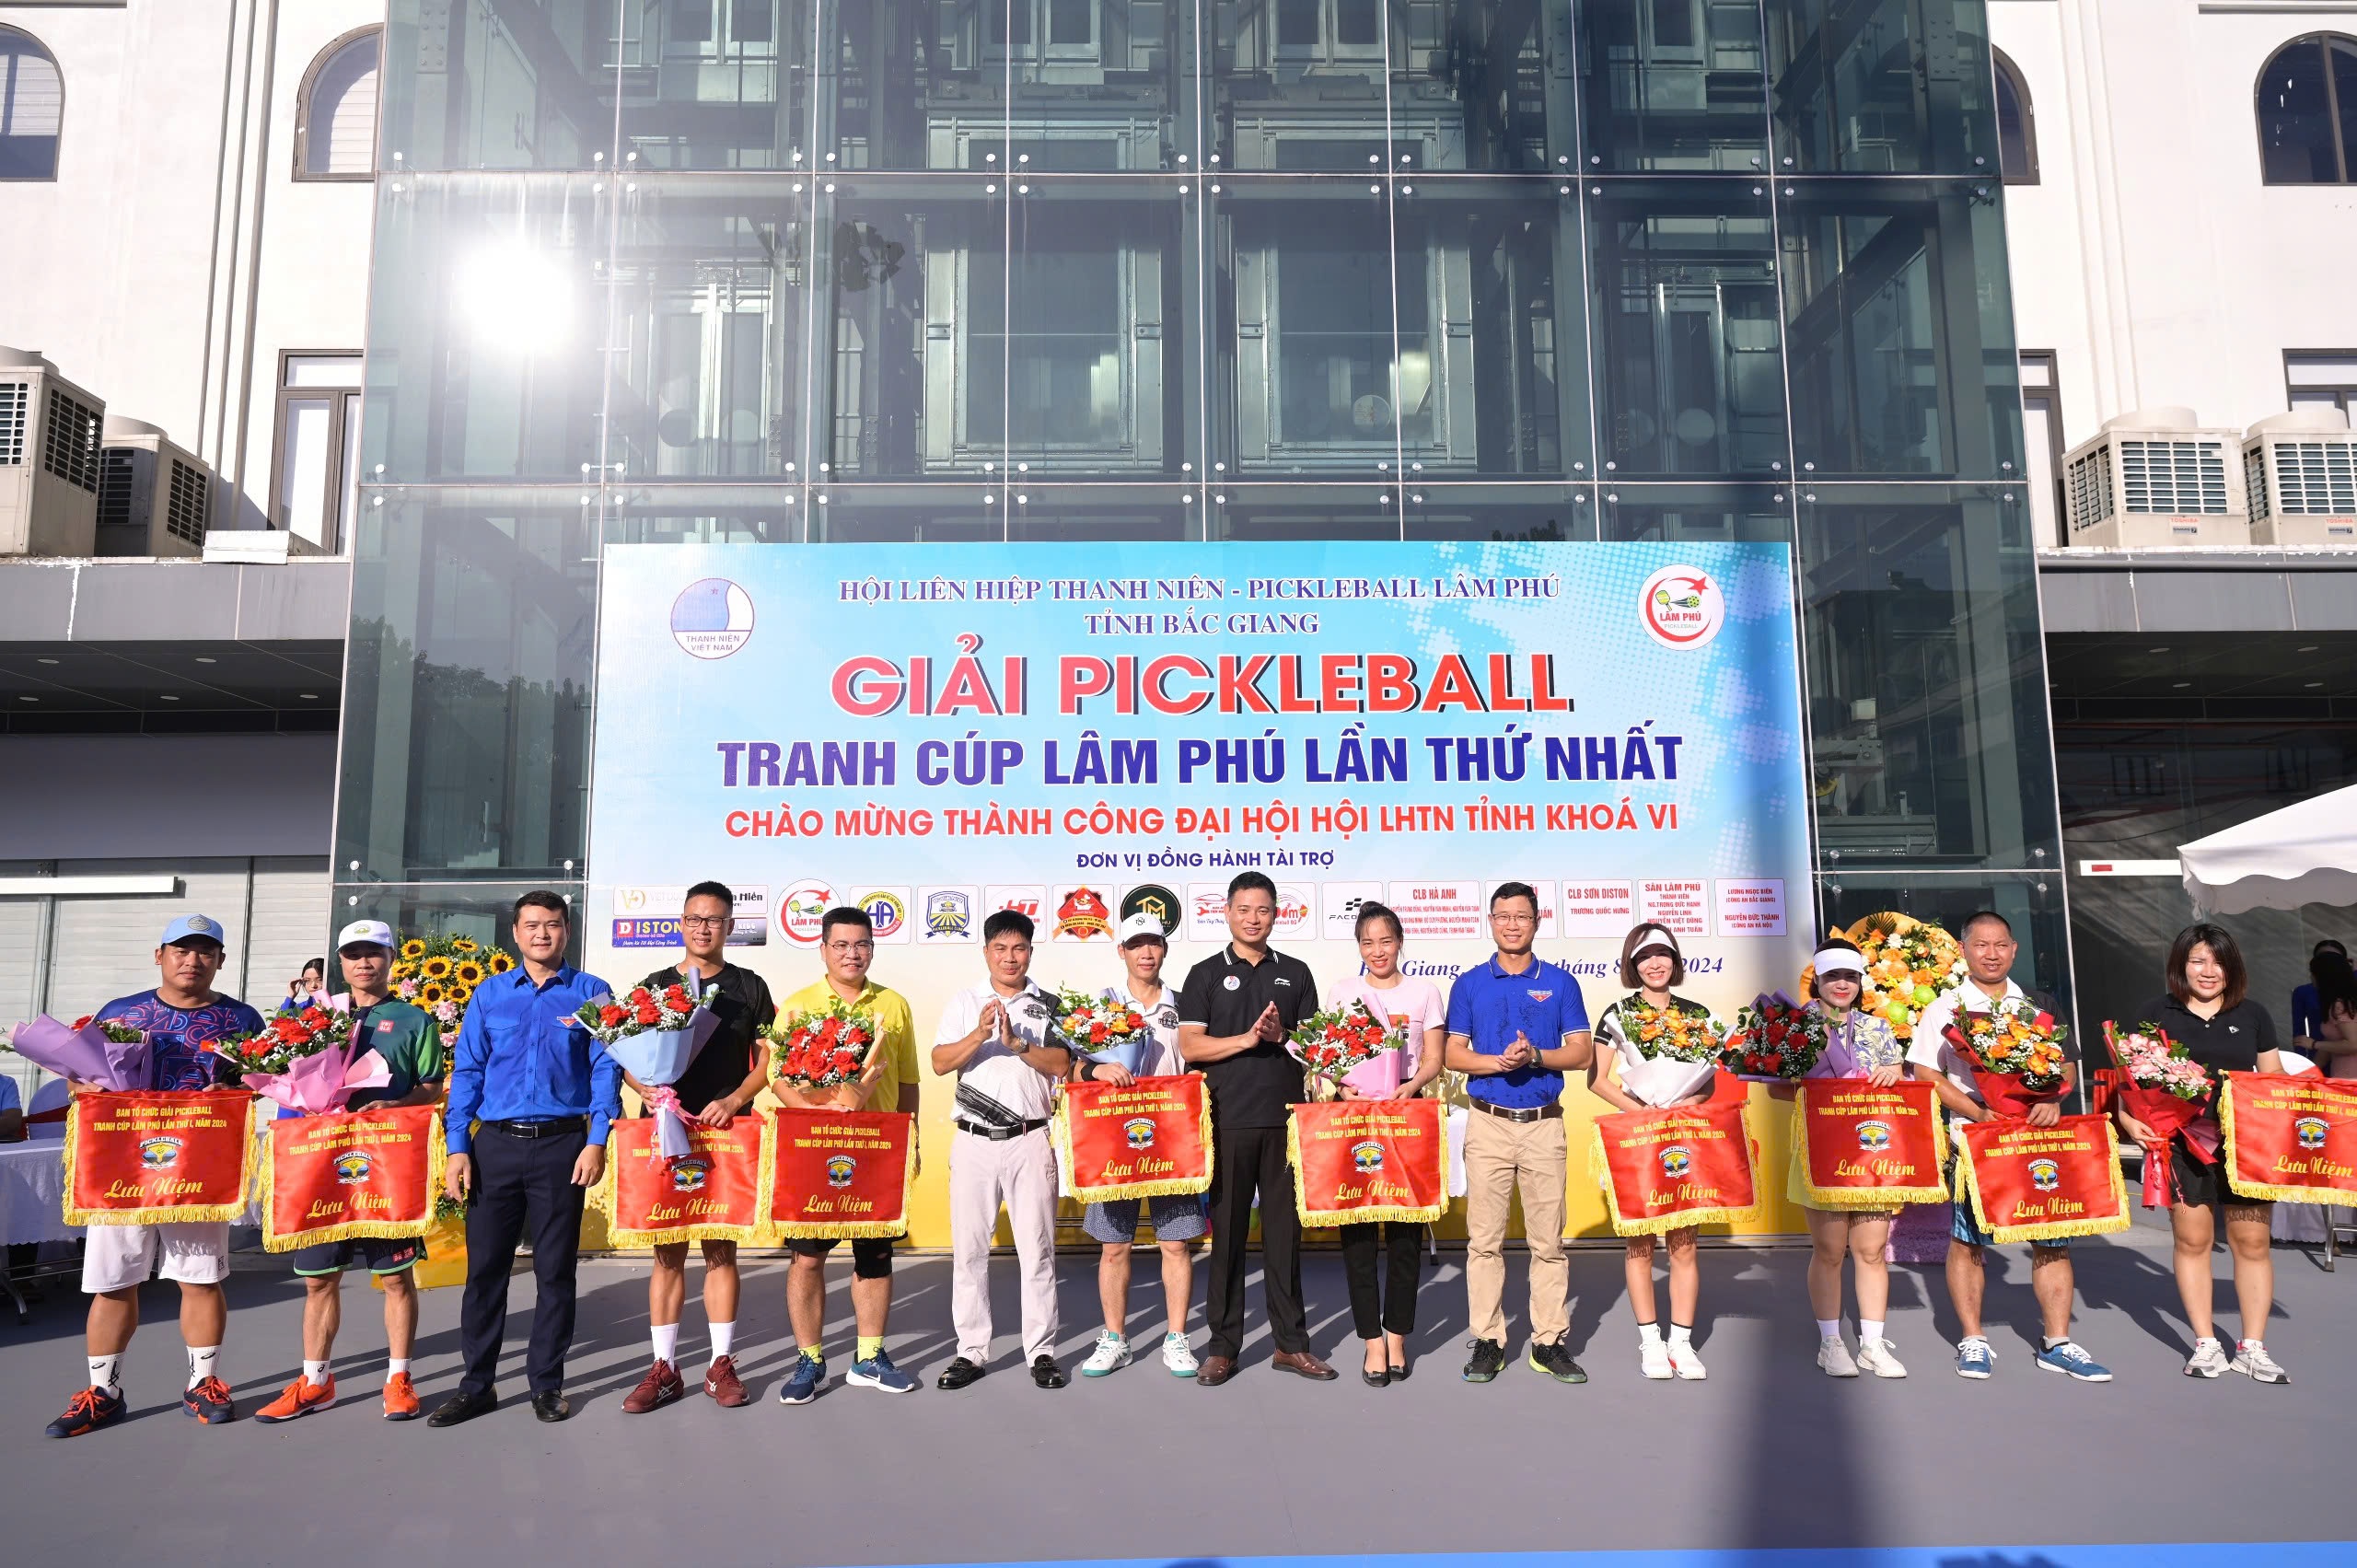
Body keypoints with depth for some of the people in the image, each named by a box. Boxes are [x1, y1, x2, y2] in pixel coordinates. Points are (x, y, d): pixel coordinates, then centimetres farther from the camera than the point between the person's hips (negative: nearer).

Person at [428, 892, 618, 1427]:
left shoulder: (591, 993, 3)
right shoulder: (489, 994, 9)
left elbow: (605, 1070, -1)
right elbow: (466, 1072, 7)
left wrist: (597, 1142, -10)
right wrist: (458, 1149, -1)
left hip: (562, 1146, -2)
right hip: (495, 1144, 2)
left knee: (555, 1268, 6)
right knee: (484, 1265, 5)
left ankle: (547, 1383, 18)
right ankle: (476, 1385, 18)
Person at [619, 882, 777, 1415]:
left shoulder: (749, 987, 6)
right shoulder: (654, 985, 8)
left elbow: (768, 1055, 4)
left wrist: (735, 1098, -11)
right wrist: (653, 1093, -11)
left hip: (727, 1131, -1)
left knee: (720, 1249, 5)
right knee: (668, 1251, 3)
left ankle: (722, 1364, 13)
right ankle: (664, 1368, 11)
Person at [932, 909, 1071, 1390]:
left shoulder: (1048, 1004, 5)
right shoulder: (964, 1002, 7)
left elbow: (1061, 1064, -5)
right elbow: (940, 1063, -2)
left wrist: (1017, 1042, -17)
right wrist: (979, 1035, -18)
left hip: (1031, 1140, -1)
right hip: (974, 1142, 1)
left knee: (1037, 1248, 3)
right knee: (969, 1248, 5)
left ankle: (1042, 1351, 13)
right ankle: (971, 1351, 16)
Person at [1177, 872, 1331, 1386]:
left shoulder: (1295, 973, 12)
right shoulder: (1206, 975, 6)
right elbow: (1189, 1045, -3)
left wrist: (1283, 1035, -9)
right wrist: (1246, 1038, -15)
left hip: (1285, 1118, 2)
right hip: (1226, 1121, -2)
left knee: (1285, 1229, 6)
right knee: (1227, 1231, 3)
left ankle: (1291, 1343, 16)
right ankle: (1223, 1344, 12)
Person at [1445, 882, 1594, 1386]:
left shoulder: (1560, 983, 7)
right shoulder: (1469, 984, 7)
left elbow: (1582, 1051, 3)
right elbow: (1453, 1053, 4)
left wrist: (1535, 1055, -14)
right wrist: (1498, 1062, -14)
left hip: (1544, 1123, 0)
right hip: (1488, 1123, 0)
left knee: (1548, 1240, 3)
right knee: (1484, 1239, 1)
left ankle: (1550, 1341, 12)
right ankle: (1488, 1341, 9)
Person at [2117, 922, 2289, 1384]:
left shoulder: (2253, 1015, 8)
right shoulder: (2158, 1013, 2)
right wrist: (2128, 1117, -12)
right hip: (2183, 1142, -1)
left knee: (2252, 1241, 3)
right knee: (2192, 1240, 3)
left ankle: (2253, 1347, 15)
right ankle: (2206, 1343, 15)